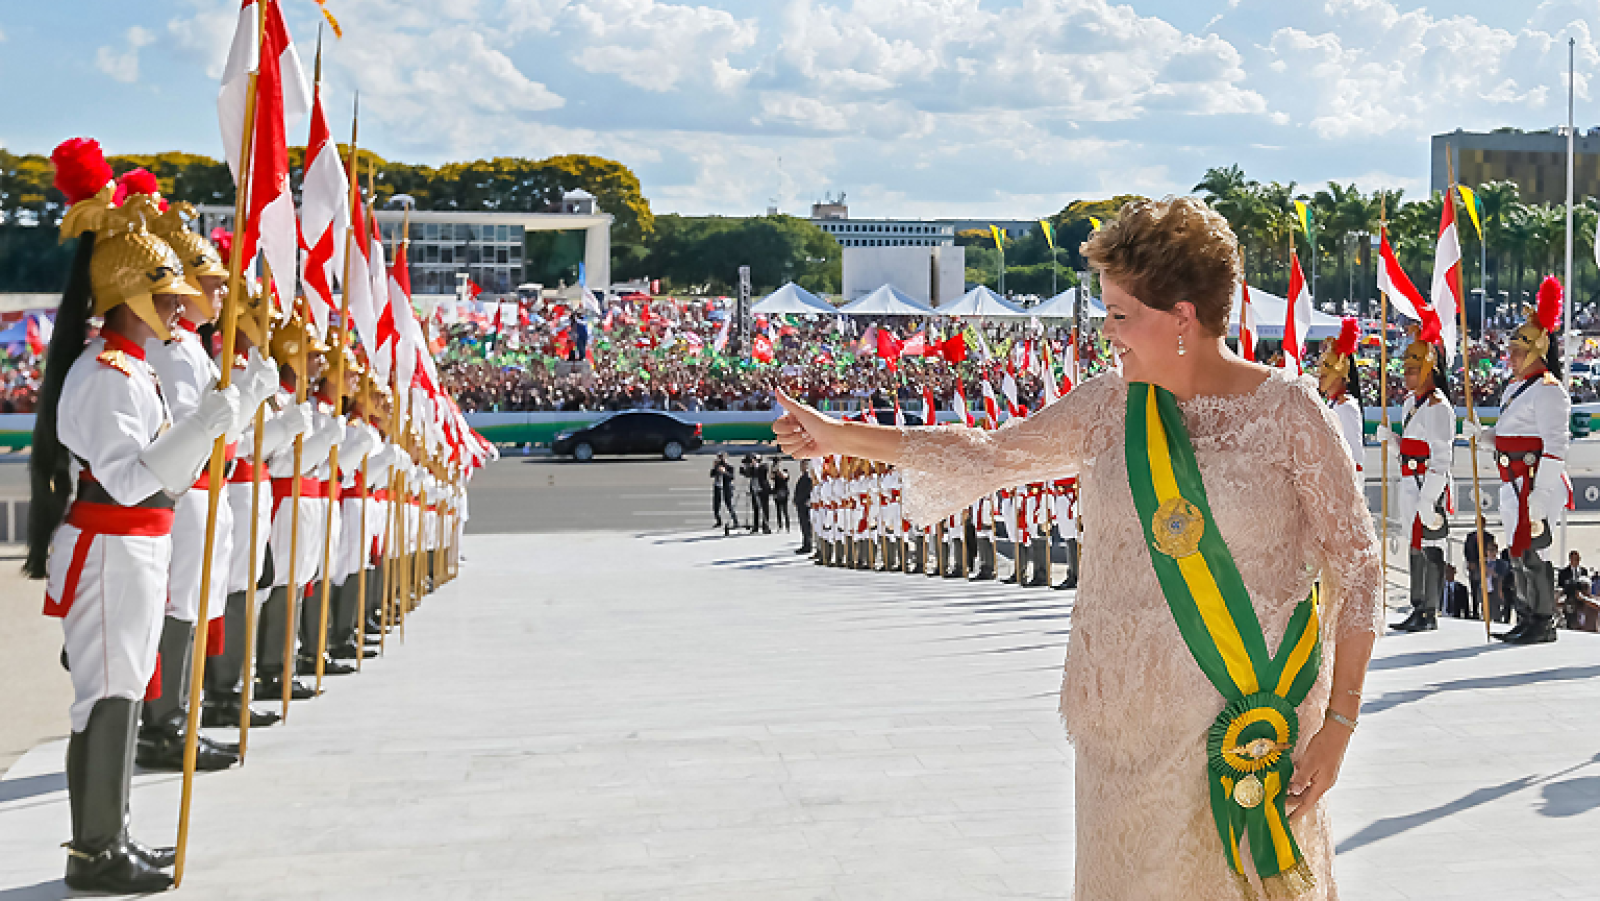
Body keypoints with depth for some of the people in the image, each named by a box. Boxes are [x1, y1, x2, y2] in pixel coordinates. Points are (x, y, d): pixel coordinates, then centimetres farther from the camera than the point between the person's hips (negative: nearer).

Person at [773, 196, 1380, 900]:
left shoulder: (1289, 410, -7)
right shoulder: (1110, 406, 5)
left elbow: (1355, 565, -4)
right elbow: (991, 454, 16)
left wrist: (1338, 723, -9)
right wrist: (840, 436, 18)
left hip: (1256, 726, -4)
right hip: (1126, 726, 4)